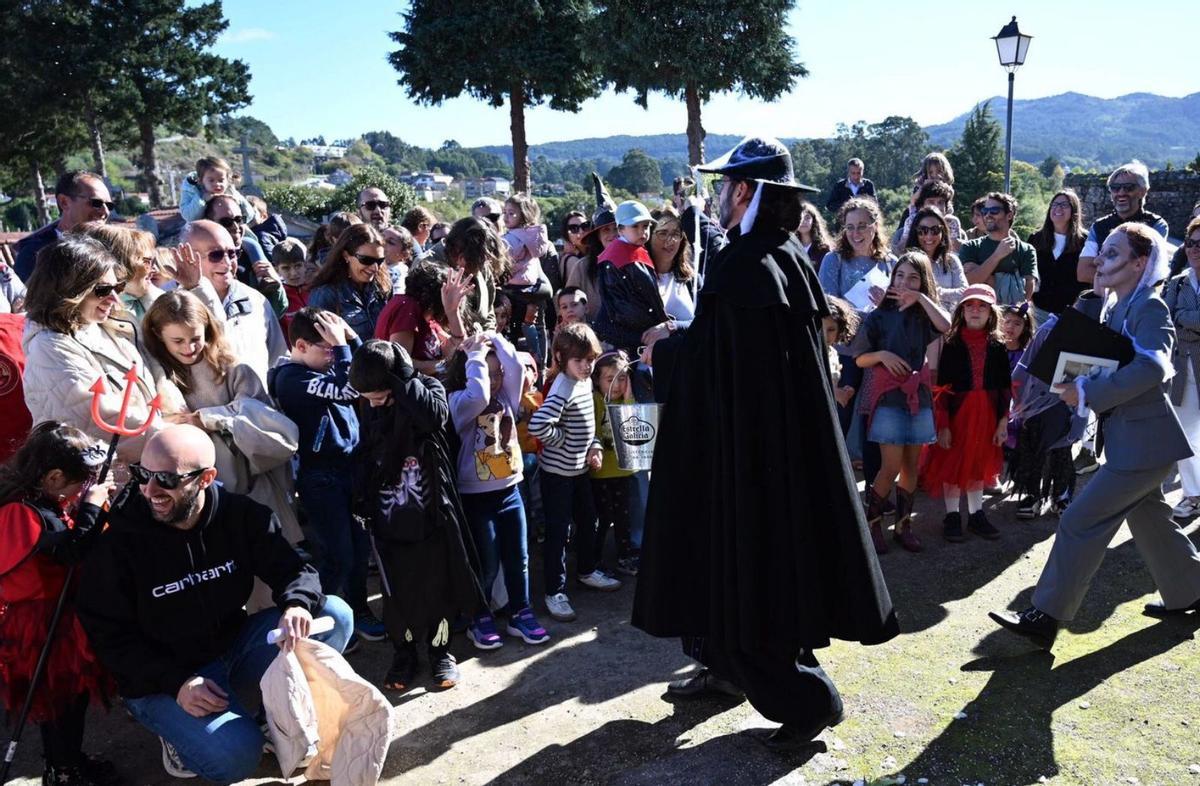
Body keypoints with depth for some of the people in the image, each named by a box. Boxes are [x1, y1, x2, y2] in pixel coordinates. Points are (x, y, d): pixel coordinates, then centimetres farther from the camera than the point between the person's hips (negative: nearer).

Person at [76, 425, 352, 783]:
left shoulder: (242, 515, -8)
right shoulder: (119, 542, -15)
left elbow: (293, 569, -4)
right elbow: (109, 635, -10)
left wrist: (297, 605, -30)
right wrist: (176, 683, -22)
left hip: (236, 647, 4)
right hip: (160, 680, -4)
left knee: (335, 614, -14)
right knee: (235, 756, -29)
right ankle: (180, 729, 6)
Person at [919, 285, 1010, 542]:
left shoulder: (997, 348, 2)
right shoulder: (951, 345, -5)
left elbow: (1005, 387, 5)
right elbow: (942, 388, -7)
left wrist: (1003, 422, 0)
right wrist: (943, 425, -11)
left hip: (987, 415, 3)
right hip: (957, 414, -2)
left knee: (979, 463, 13)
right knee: (953, 464, 5)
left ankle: (976, 514, 25)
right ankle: (952, 516, 17)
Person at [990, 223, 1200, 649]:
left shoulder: (1150, 307, -14)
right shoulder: (1115, 307, 12)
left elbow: (1150, 367, -29)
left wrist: (1087, 392, -27)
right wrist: (1077, 382, -3)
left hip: (1143, 441, -9)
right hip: (1131, 436, 9)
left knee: (1081, 521, -10)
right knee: (1148, 519, 22)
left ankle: (1045, 617, -5)